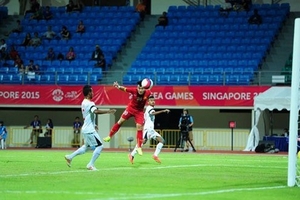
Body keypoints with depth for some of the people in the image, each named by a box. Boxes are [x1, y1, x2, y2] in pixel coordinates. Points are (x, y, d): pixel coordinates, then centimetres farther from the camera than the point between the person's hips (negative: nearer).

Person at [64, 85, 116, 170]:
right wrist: (108, 111, -35)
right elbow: (96, 111, -35)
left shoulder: (83, 103, 14)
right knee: (99, 146, -6)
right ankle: (91, 164, -6)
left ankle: (70, 157, 24)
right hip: (90, 130, -10)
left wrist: (93, 125, 28)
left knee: (86, 146, 23)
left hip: (86, 129, 10)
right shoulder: (89, 103, -17)